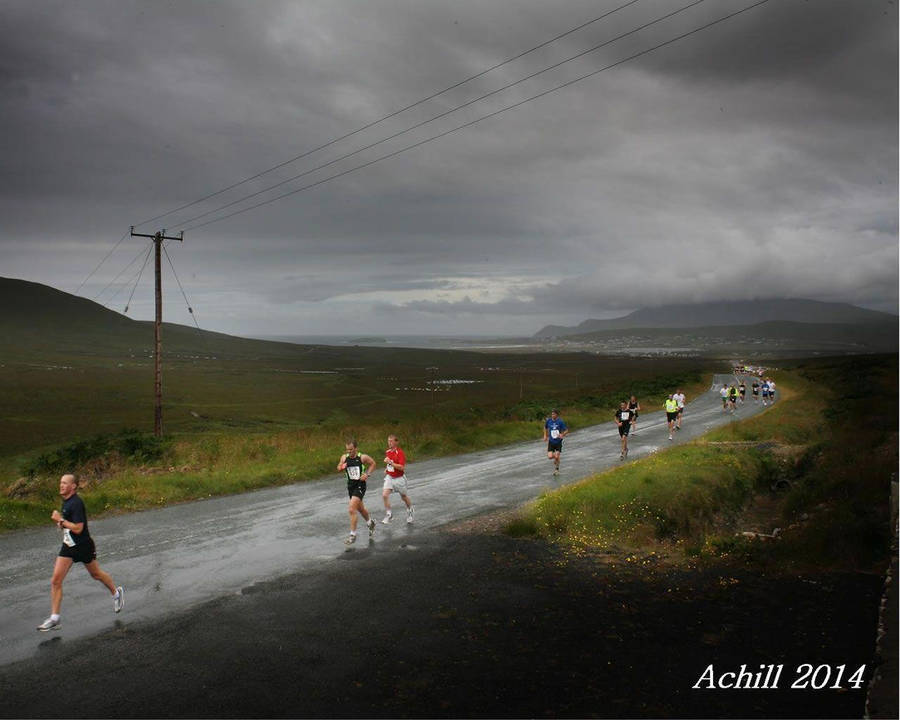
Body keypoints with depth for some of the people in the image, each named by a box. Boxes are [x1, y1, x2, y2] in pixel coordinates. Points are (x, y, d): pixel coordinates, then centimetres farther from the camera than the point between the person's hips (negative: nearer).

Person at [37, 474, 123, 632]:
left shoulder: (76, 503, -22)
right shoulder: (65, 502, 6)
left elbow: (78, 528, -26)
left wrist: (61, 520, -21)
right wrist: (60, 522, 1)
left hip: (83, 546, -8)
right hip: (68, 547, 8)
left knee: (96, 574, 13)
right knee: (55, 581, -3)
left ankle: (116, 592, 39)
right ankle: (54, 618, 1)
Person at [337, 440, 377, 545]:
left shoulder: (362, 457, -13)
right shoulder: (344, 457, -3)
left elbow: (373, 463, 4)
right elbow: (339, 469, 11)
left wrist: (367, 474, -8)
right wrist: (342, 467, -11)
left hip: (360, 486, -6)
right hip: (350, 485, 6)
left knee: (351, 509, -17)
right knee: (360, 509, 22)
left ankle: (353, 535, -7)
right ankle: (370, 523, 50)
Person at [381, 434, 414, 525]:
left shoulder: (400, 452, -19)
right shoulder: (387, 452, 3)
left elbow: (402, 467, -29)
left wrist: (390, 462, -34)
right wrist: (386, 469, 11)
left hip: (399, 478, -5)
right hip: (389, 477, 5)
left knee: (404, 497, 14)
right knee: (384, 495, -15)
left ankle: (410, 511, 41)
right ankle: (388, 514, -2)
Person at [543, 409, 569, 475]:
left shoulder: (560, 421, -13)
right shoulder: (549, 421, -4)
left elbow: (566, 430, -9)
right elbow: (545, 427, 17)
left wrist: (562, 435, -26)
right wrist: (545, 435, 7)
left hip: (558, 442, -2)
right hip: (551, 442, 2)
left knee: (557, 457, -6)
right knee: (550, 457, -10)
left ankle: (557, 469, 21)